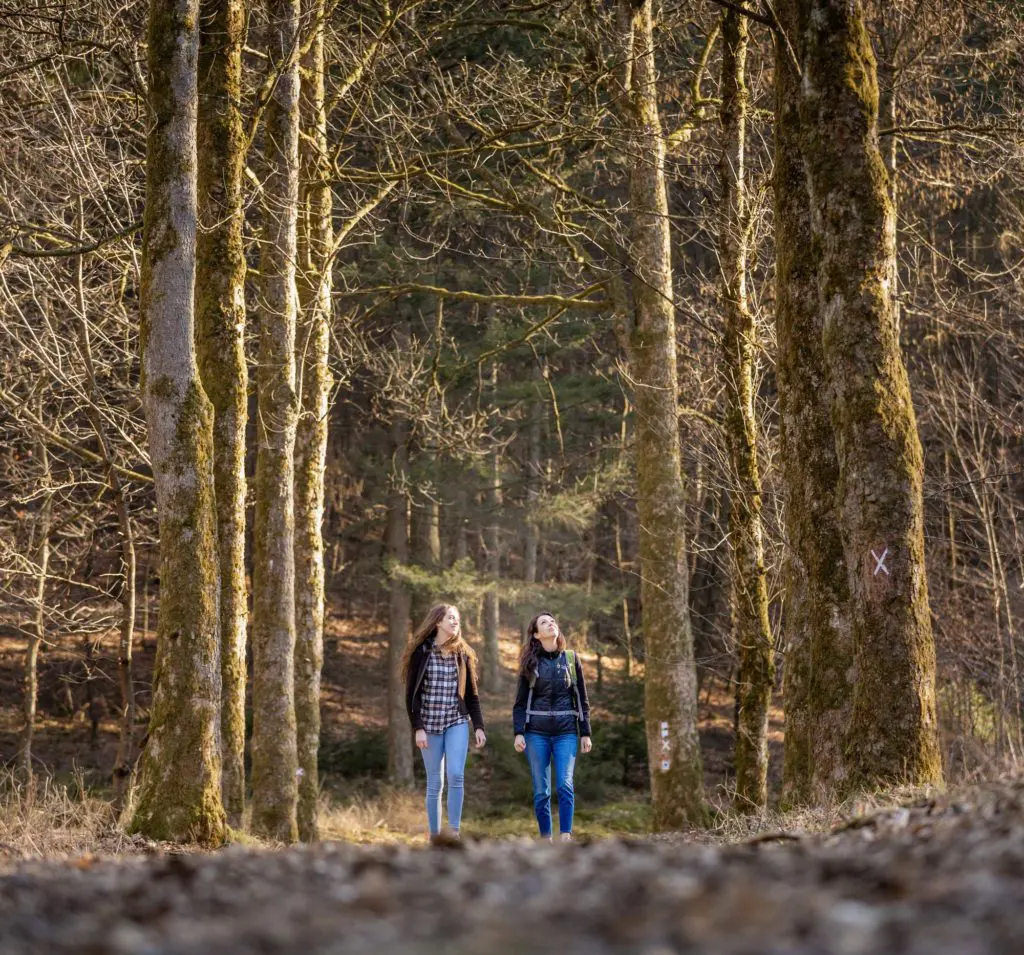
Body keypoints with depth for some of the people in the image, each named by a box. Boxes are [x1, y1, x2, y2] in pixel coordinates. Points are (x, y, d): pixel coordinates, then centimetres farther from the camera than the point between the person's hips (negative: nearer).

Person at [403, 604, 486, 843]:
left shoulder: (463, 654, 7)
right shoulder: (422, 652, -3)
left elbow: (472, 694, 11)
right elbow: (412, 694, -4)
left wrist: (479, 726, 4)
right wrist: (418, 728, -11)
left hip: (457, 723, 2)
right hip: (430, 724, -2)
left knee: (456, 774, -17)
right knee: (435, 783, 2)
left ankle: (454, 832, -15)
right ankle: (435, 836, 9)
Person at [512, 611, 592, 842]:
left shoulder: (571, 658, 8)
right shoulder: (530, 663, 6)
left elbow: (581, 699, 10)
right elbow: (520, 702, 6)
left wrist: (585, 733, 5)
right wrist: (518, 733, -5)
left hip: (566, 732, 0)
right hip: (536, 732, 0)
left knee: (565, 785, -15)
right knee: (541, 790, 1)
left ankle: (566, 837, -16)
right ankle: (545, 838, 8)